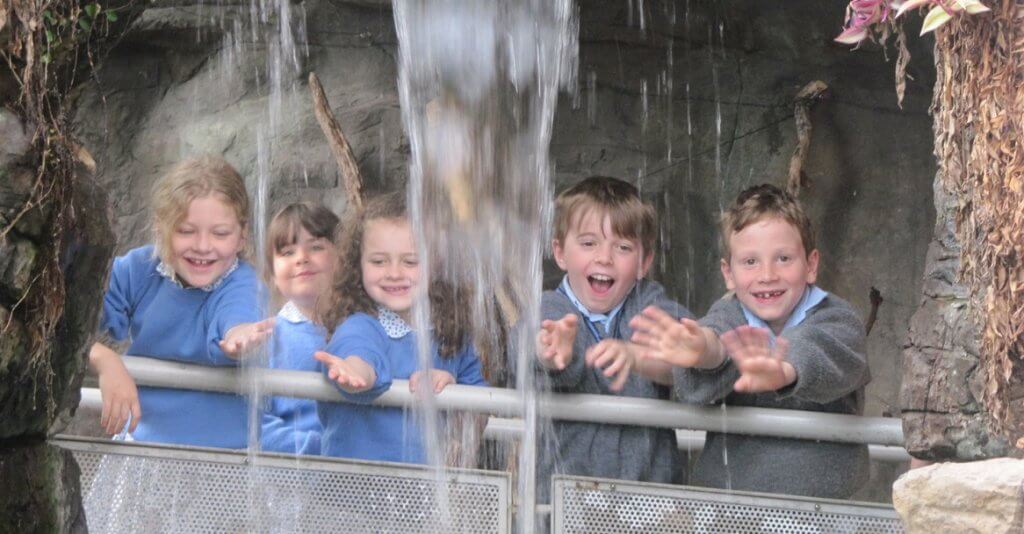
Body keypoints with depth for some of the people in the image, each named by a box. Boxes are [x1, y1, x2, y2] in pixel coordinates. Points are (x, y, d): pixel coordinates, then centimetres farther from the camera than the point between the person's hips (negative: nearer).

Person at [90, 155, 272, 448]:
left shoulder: (240, 286, -11)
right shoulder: (136, 269, -1)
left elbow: (236, 315, -33)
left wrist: (240, 335, -57)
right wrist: (105, 360, -29)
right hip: (139, 439, 3)